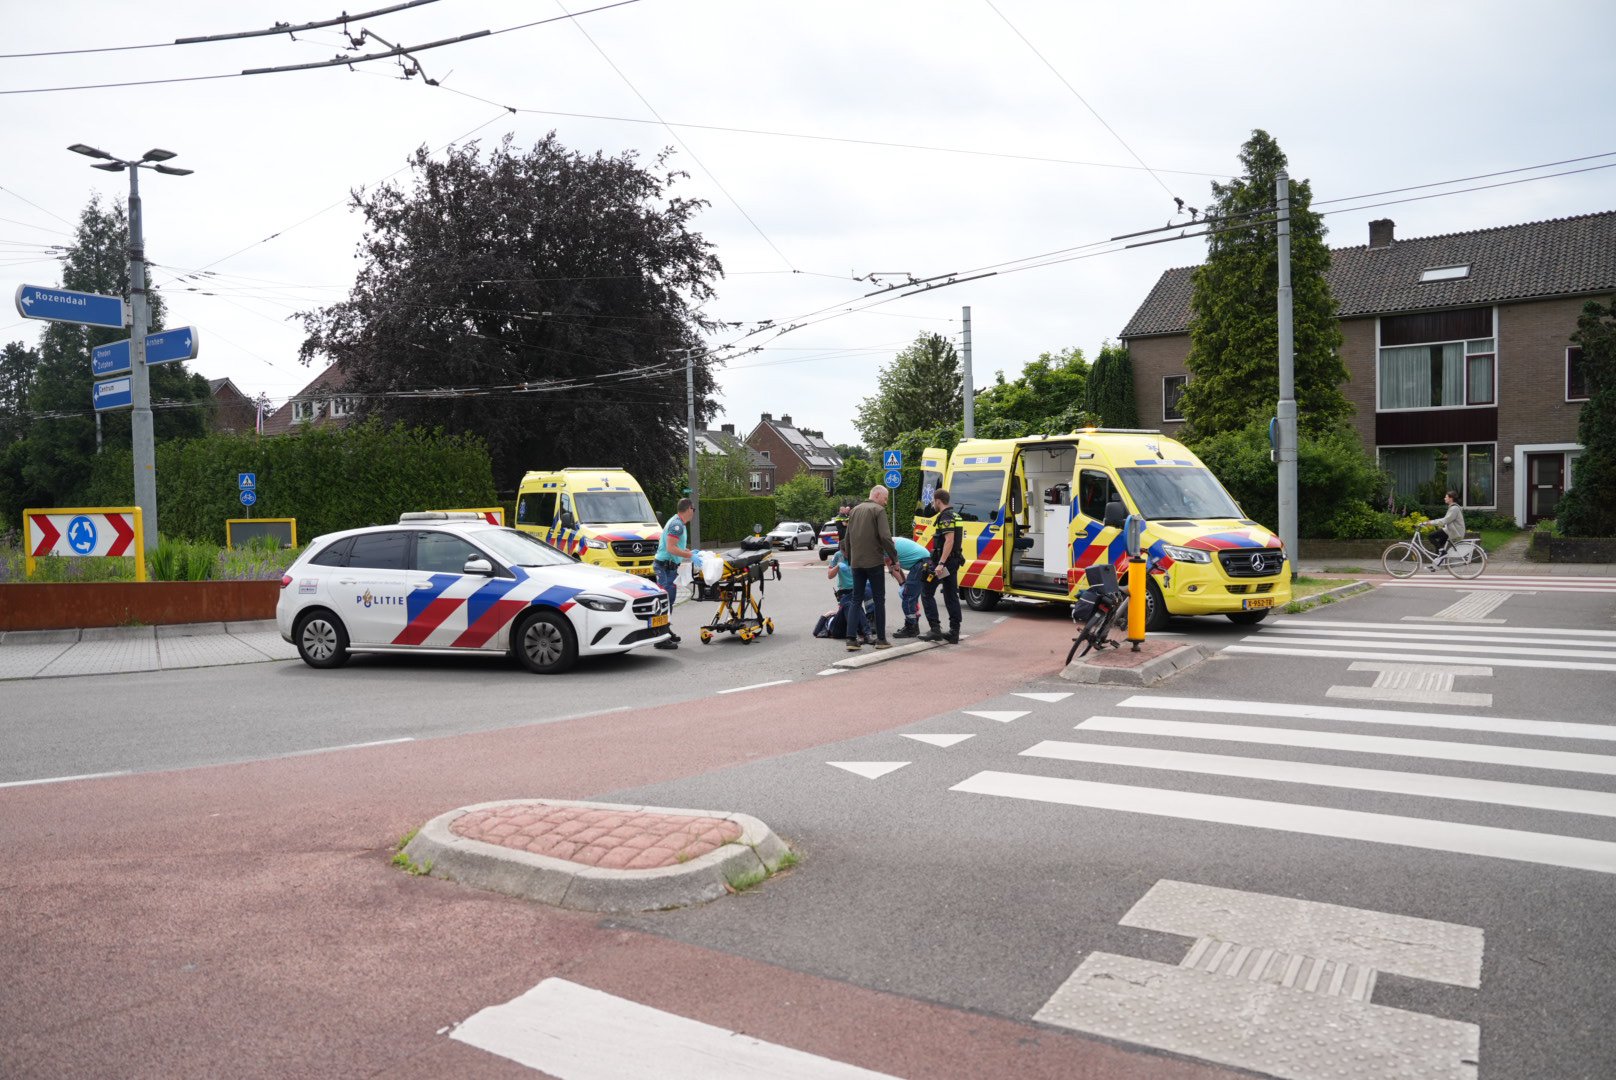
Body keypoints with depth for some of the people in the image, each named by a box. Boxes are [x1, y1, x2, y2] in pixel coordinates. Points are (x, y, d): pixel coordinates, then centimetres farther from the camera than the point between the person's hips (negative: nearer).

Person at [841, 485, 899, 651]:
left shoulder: (854, 510, 15)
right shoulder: (878, 510, -6)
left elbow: (847, 538, 17)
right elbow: (885, 536, -16)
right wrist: (893, 557, -7)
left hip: (856, 563, 6)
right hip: (874, 562, -6)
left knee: (856, 599, 10)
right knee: (879, 600, 4)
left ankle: (851, 639, 1)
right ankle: (881, 639, 6)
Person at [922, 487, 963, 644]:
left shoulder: (945, 517, -15)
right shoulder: (953, 515, 16)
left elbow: (949, 540, -25)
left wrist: (941, 563, -29)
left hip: (944, 561, -10)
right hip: (953, 561, 10)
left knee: (927, 593, -2)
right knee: (951, 596, 11)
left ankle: (935, 629, -8)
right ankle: (954, 632, 11)